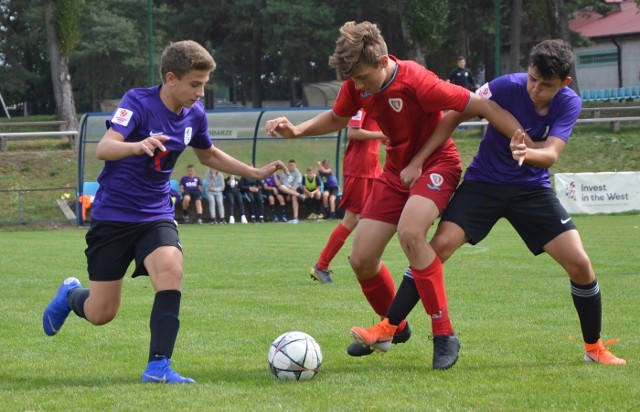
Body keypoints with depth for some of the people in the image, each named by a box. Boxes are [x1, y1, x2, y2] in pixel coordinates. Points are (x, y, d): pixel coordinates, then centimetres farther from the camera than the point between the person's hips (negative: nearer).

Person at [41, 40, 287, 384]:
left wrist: (256, 173, 15)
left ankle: (158, 366, -24)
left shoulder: (194, 113, 0)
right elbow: (103, 148, -32)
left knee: (170, 269, -28)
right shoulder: (138, 102, -18)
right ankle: (71, 294, 39)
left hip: (156, 216, 4)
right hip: (113, 213, -4)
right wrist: (137, 146, -53)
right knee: (101, 314, 2)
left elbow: (208, 155, 22)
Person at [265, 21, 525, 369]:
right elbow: (336, 118, 13)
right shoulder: (356, 85, -9)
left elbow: (483, 107, -26)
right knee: (361, 260, 2)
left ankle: (444, 335, -25)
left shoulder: (416, 82, -29)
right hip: (396, 169, 7)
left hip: (435, 164, -7)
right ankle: (394, 327, 32)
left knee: (409, 232, -35)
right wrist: (295, 131, -4)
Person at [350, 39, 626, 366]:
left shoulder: (569, 104, -14)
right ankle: (388, 327, -12)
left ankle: (594, 348, 10)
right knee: (439, 245, -20)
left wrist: (528, 153, -49)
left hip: (532, 188, 1)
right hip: (484, 182, -1)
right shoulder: (507, 87, -20)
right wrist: (417, 161, -15)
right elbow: (453, 118, -12)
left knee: (579, 263, -11)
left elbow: (551, 154, -25)